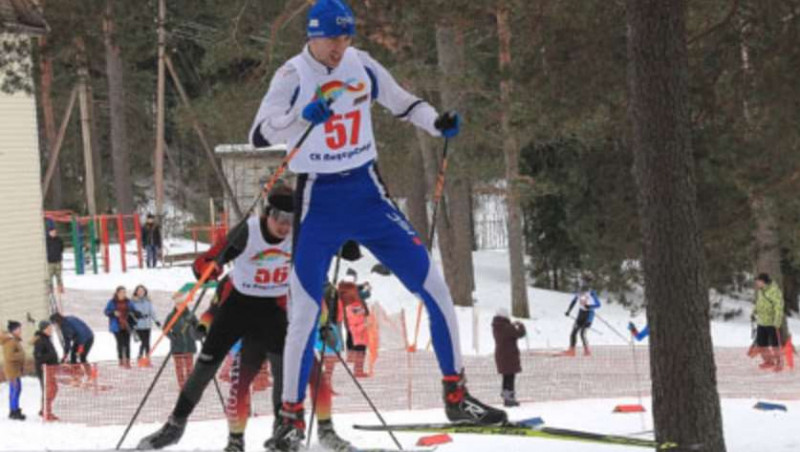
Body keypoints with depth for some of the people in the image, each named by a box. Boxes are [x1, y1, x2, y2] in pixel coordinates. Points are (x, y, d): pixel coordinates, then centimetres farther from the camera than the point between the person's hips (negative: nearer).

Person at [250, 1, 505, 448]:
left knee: (433, 285, -1)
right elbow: (260, 135, -19)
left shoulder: (362, 66, 1)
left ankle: (456, 397, 9)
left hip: (368, 194, 4)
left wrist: (437, 123, -4)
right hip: (319, 202, -4)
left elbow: (401, 102, 15)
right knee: (306, 310, -8)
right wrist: (304, 117, -35)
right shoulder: (293, 76, -11)